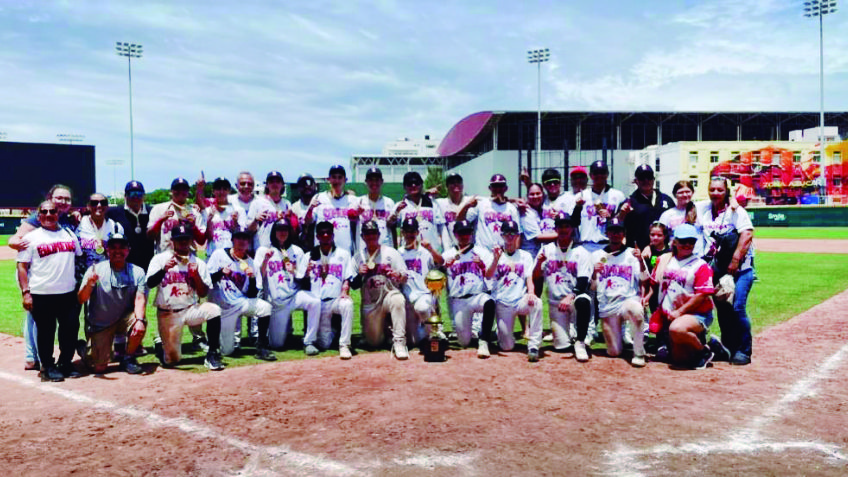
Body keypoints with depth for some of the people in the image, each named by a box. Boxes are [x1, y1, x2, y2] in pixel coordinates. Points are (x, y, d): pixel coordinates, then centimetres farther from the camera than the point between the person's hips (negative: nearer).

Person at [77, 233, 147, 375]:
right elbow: (81, 300, -18)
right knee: (99, 368, -7)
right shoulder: (96, 270, -10)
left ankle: (128, 358, -5)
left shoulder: (137, 272, -4)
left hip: (123, 319, 1)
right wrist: (89, 284, -39)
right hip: (99, 325, -1)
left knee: (141, 324, -31)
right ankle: (88, 349, 29)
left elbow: (140, 298, -17)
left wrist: (139, 319, -36)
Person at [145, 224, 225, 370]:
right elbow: (149, 283, -16)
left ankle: (212, 355, -17)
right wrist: (164, 269, -33)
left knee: (213, 309, -30)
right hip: (167, 314, -1)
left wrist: (196, 275, -19)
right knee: (171, 360, -4)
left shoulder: (198, 263, 3)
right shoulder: (160, 259, -1)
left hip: (190, 309, 2)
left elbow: (203, 293, -3)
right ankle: (160, 344, 33)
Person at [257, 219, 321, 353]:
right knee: (277, 344, -1)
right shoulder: (263, 251, 4)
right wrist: (265, 260, -19)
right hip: (275, 301, -1)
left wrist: (294, 271, -14)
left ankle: (308, 342, -19)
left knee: (315, 302, -33)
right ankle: (287, 325, 33)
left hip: (295, 294, 1)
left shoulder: (297, 251, 10)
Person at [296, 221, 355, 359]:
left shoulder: (343, 254, 10)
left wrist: (344, 292, -17)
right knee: (324, 344, -8)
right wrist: (307, 273, -12)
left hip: (336, 299, 0)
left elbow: (347, 278, 3)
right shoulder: (309, 257, 12)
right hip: (318, 302, 1)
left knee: (347, 304, -38)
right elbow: (303, 283, 9)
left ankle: (344, 345, -26)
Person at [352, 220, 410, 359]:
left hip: (390, 294, -2)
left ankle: (399, 342, -30)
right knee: (374, 342, -1)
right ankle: (384, 326, 33)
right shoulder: (358, 257, 9)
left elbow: (405, 279, -3)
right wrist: (360, 275, -14)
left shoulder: (391, 253, 3)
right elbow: (354, 285, 8)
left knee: (398, 300, -38)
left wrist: (398, 275, -27)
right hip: (369, 303, 2)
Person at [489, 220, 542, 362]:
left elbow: (529, 278, 2)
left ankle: (533, 346, -29)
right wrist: (496, 259, -28)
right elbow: (489, 276, -10)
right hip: (502, 303, -1)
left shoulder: (525, 256, 13)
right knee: (507, 346, -10)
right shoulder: (496, 255, 7)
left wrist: (530, 292, -20)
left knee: (537, 302, -35)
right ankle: (504, 335, 28)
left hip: (520, 301, 1)